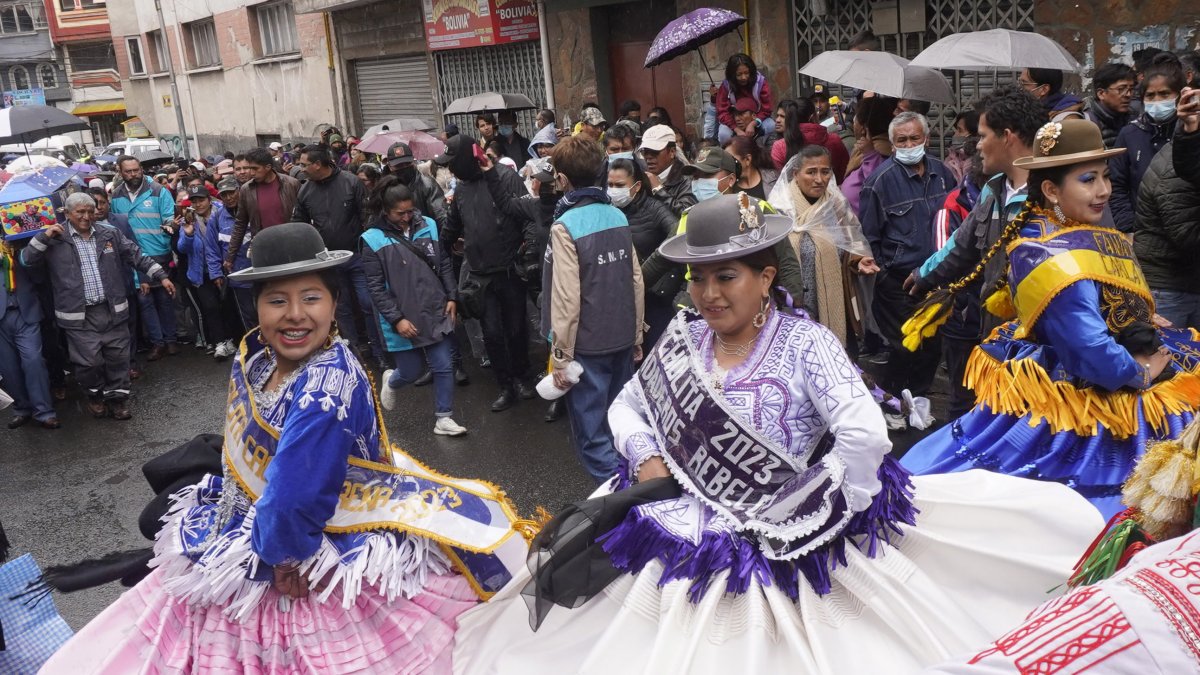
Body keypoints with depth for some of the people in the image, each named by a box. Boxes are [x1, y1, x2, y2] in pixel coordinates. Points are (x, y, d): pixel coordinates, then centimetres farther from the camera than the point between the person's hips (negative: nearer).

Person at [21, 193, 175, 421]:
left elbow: (137, 257, 12)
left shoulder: (110, 234, 9)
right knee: (89, 361, -3)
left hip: (112, 310, 3)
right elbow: (26, 260, 1)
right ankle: (95, 394, 23)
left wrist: (161, 276, 6)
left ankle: (117, 397, 23)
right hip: (80, 315, -3)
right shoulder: (55, 240, 1)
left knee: (118, 357, 7)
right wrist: (44, 236, -9)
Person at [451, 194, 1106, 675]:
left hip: (779, 550, -4)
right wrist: (645, 458, -2)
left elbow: (866, 436, -23)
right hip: (682, 537, 5)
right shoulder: (682, 341, 3)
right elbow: (627, 405, 16)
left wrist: (808, 516, -16)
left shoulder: (804, 343, -12)